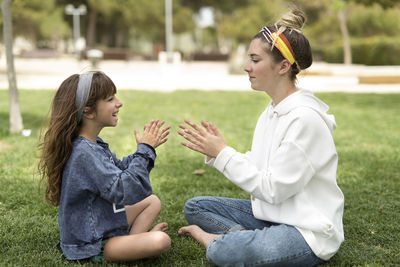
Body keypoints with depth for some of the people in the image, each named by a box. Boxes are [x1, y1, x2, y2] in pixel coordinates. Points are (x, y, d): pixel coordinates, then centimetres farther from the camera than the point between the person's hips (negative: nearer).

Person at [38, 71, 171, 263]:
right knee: (161, 241, -27)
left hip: (102, 224, 10)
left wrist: (147, 147, 3)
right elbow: (125, 191, -29)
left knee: (153, 202, 20)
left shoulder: (94, 144, 5)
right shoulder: (84, 152, -26)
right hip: (90, 247, -10)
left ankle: (131, 239, 2)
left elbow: (120, 170, 18)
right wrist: (145, 149, -20)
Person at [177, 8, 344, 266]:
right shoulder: (273, 110, 6)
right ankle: (246, 237, -9)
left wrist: (223, 153, -17)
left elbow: (273, 189, -21)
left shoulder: (304, 118, -21)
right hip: (273, 214, 9)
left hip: (309, 231, -9)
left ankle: (219, 237, -4)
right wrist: (217, 148, -7)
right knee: (195, 206, 7)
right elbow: (257, 169, 7)